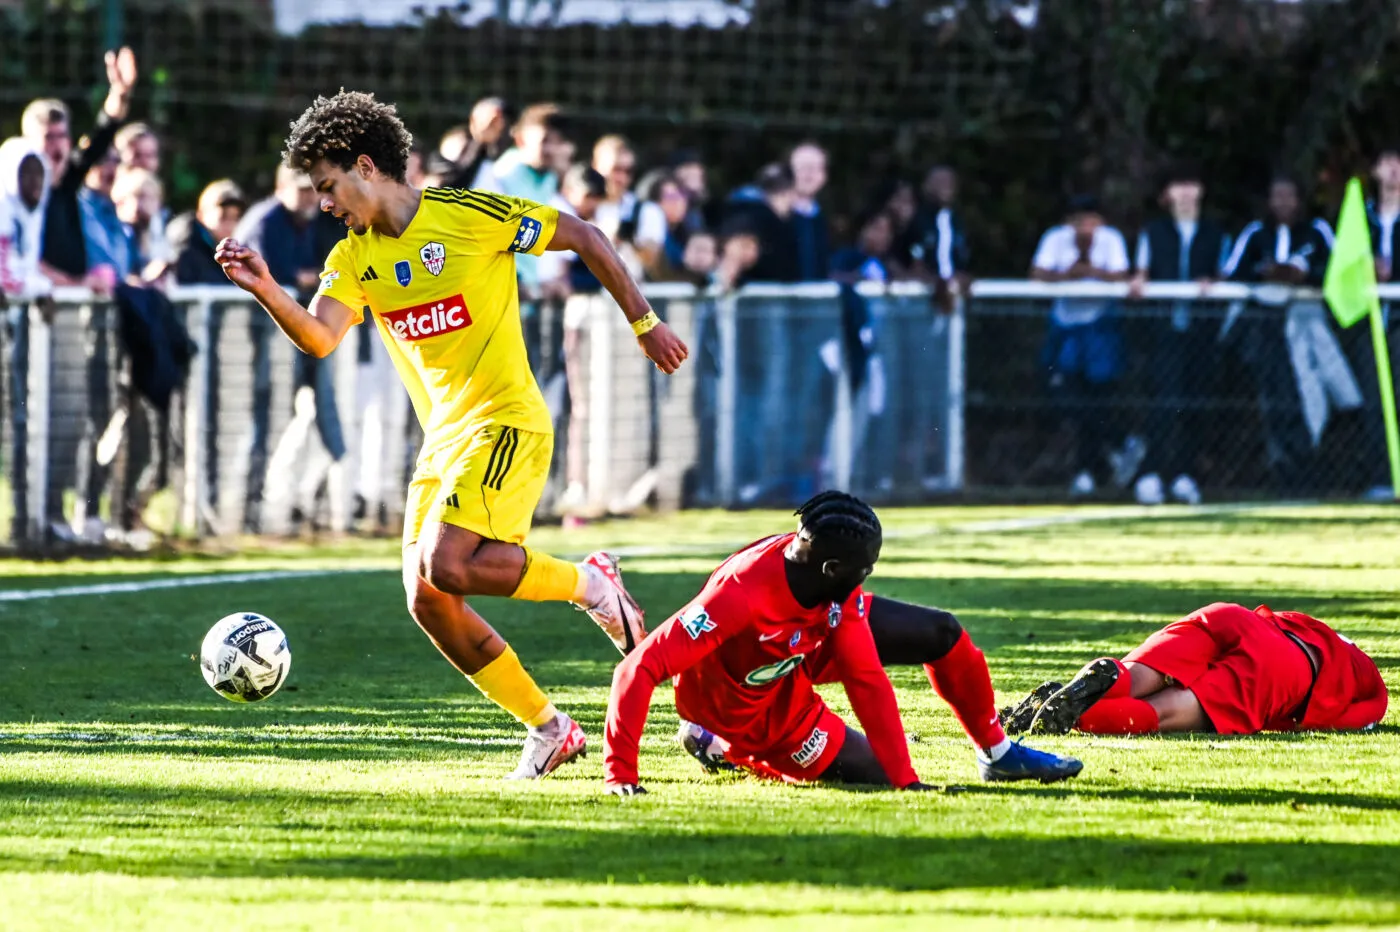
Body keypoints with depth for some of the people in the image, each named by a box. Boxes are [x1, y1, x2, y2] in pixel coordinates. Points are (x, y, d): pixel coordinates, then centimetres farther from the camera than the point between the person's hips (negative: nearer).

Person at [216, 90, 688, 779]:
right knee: (428, 602, -1)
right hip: (443, 438, 8)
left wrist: (644, 323, 2)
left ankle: (588, 584, -2)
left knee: (446, 566, -25)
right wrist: (267, 292, -28)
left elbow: (583, 237, -1)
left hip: (505, 422, -7)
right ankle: (547, 729, 12)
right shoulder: (353, 258, 8)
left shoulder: (468, 216, -10)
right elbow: (319, 338, -9)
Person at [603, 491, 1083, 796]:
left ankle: (998, 753, 26)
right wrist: (620, 770, -48)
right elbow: (641, 668, -46)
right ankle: (727, 746, 8)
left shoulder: (840, 593, -25)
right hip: (756, 710, -6)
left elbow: (867, 681, -20)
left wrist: (907, 779, -24)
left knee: (939, 633, 1)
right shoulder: (741, 597, -45)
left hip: (804, 650, 6)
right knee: (872, 772, -6)